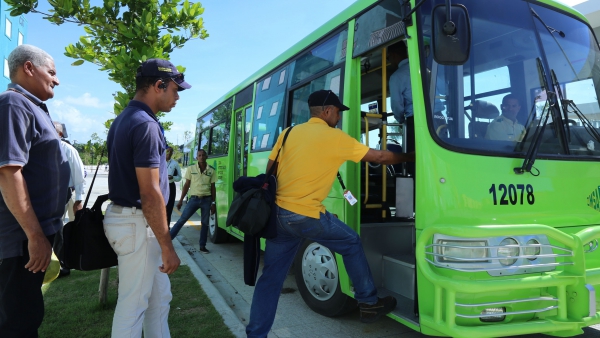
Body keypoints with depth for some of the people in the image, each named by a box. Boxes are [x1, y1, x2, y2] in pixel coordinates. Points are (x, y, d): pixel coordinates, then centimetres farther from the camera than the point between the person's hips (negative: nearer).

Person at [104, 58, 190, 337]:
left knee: (159, 298, 19)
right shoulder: (145, 124, -20)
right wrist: (167, 246, -19)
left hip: (126, 216, 10)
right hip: (138, 223, -10)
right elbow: (149, 193, -24)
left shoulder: (123, 119, 12)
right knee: (133, 305, 6)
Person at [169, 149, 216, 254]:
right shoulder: (191, 169, 1)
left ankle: (202, 246, 15)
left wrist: (213, 203, 2)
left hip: (206, 199, 1)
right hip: (194, 198, 0)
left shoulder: (212, 171, 2)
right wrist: (181, 200, 1)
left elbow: (213, 188, 5)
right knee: (181, 220, 1)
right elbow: (186, 185, 4)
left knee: (205, 223, 6)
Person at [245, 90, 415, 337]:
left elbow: (269, 171, 13)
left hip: (277, 212, 6)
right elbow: (380, 157, 6)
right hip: (306, 216, -5)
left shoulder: (289, 133, 11)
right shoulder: (336, 138, -3)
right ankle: (369, 303, 28)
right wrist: (410, 157, 22)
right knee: (352, 244, 17)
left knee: (271, 277, 15)